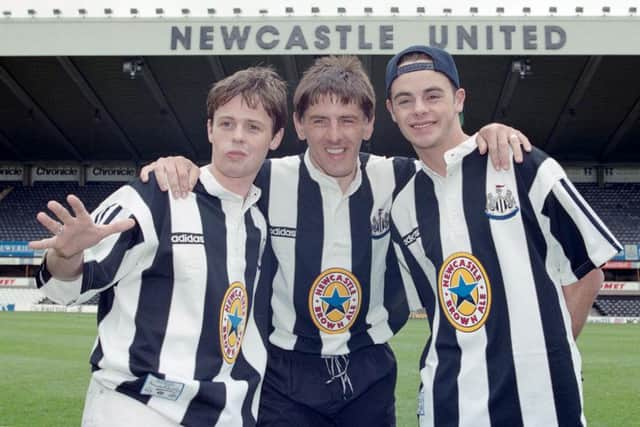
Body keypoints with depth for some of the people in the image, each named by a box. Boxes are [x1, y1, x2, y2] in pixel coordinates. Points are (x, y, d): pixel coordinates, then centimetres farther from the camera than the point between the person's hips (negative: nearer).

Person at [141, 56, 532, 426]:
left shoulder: (394, 180, -5)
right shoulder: (267, 182, -11)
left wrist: (491, 136, -10)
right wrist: (177, 167, -17)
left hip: (370, 372, 2)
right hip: (287, 374, -2)